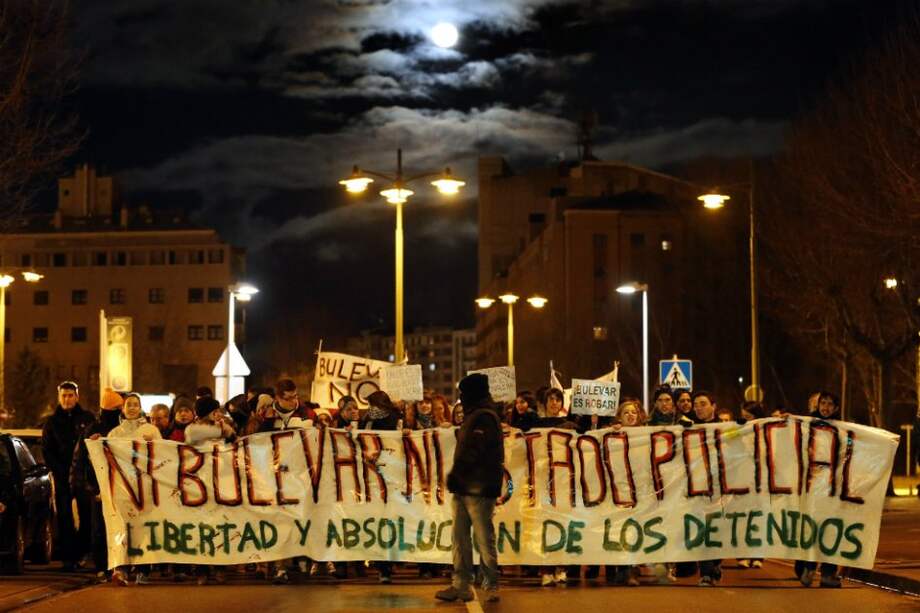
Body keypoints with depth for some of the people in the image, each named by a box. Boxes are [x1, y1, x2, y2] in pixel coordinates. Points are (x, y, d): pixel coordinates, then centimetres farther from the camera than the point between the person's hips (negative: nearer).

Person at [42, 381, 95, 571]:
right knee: (64, 517, -2)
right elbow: (46, 450, 8)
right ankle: (68, 557, -1)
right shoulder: (52, 422, 10)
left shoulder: (88, 418, 8)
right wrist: (60, 471, -5)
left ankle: (82, 553, 5)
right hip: (62, 477, 1)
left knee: (86, 515, -4)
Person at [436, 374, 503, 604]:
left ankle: (491, 586, 6)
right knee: (460, 538, 8)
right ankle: (461, 585, 11)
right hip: (464, 489, 10)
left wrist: (455, 475, -13)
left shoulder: (484, 417, -12)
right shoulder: (473, 416, 20)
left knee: (484, 539, -2)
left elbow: (472, 453, -19)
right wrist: (456, 478, 12)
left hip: (479, 489, -10)